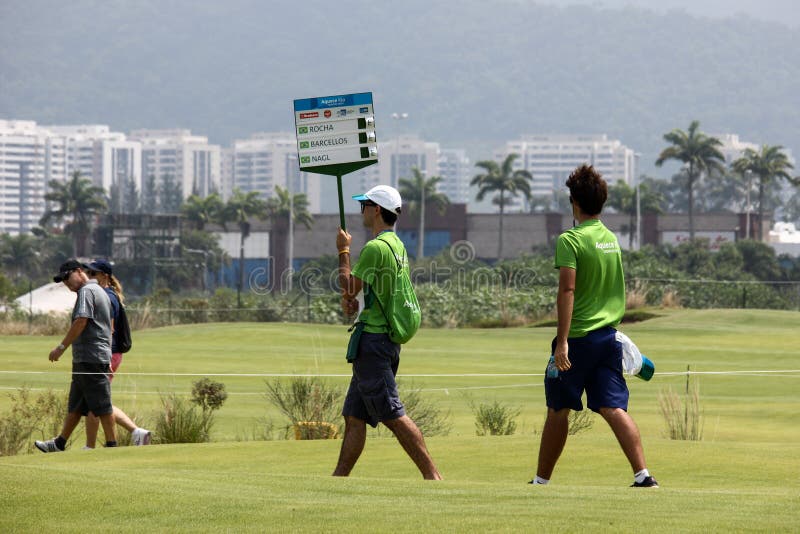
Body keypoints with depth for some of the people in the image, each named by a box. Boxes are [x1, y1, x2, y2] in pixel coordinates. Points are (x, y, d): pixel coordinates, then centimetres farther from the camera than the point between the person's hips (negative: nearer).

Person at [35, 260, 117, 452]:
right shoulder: (100, 292, 20)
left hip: (90, 358, -10)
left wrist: (61, 347, -18)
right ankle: (60, 443, 18)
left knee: (101, 404, -7)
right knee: (75, 405, 13)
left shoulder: (86, 291, -10)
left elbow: (81, 322, -21)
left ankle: (112, 444, -5)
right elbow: (110, 326, 22)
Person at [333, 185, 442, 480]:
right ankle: (339, 478, 14)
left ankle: (432, 475, -16)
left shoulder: (375, 248, -16)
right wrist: (352, 298, 6)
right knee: (354, 417, 12)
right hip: (388, 340, 10)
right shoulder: (397, 246, 16)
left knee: (394, 415, -12)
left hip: (373, 340, -10)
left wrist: (343, 251, 2)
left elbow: (349, 287, -10)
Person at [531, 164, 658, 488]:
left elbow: (567, 290, -17)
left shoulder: (571, 240, -11)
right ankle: (642, 474, -16)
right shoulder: (612, 239, 11)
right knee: (614, 408, -1)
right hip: (608, 337, 5)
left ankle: (542, 479, 18)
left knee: (558, 411, 7)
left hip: (578, 337, -5)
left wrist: (562, 340, -20)